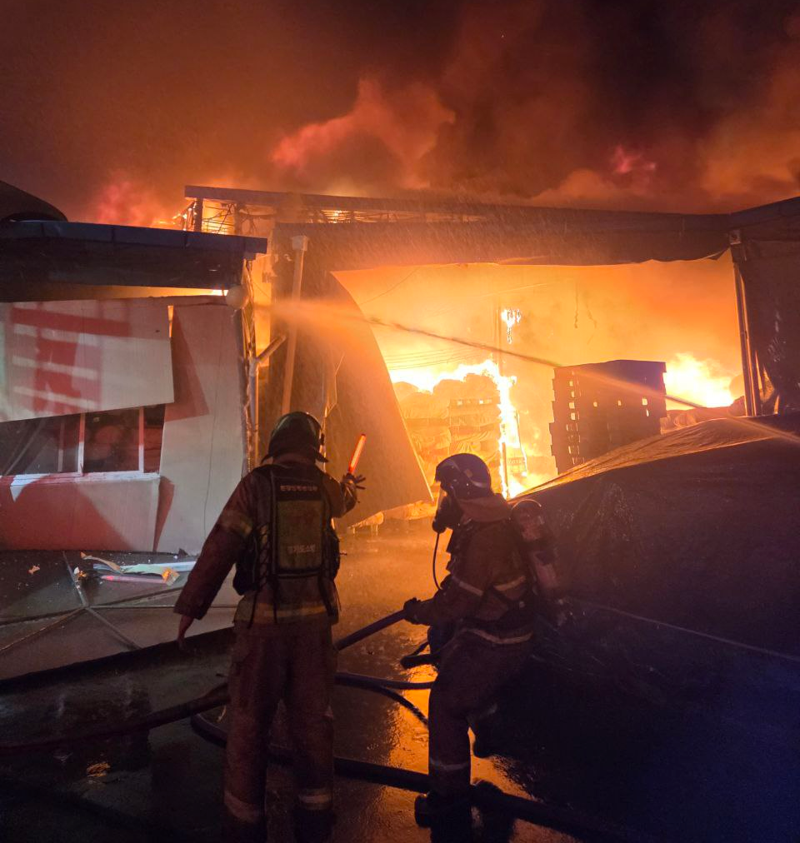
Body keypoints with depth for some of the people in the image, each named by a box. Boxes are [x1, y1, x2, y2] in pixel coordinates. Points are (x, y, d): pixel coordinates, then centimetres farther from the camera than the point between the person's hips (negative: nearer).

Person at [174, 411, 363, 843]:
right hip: (313, 617, 3)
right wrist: (349, 485, 52)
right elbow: (343, 499, 28)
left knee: (249, 723, 12)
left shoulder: (255, 485, -8)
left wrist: (190, 604, -3)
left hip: (263, 618, -2)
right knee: (313, 719, 16)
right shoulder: (325, 487, 3)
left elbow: (219, 548, -11)